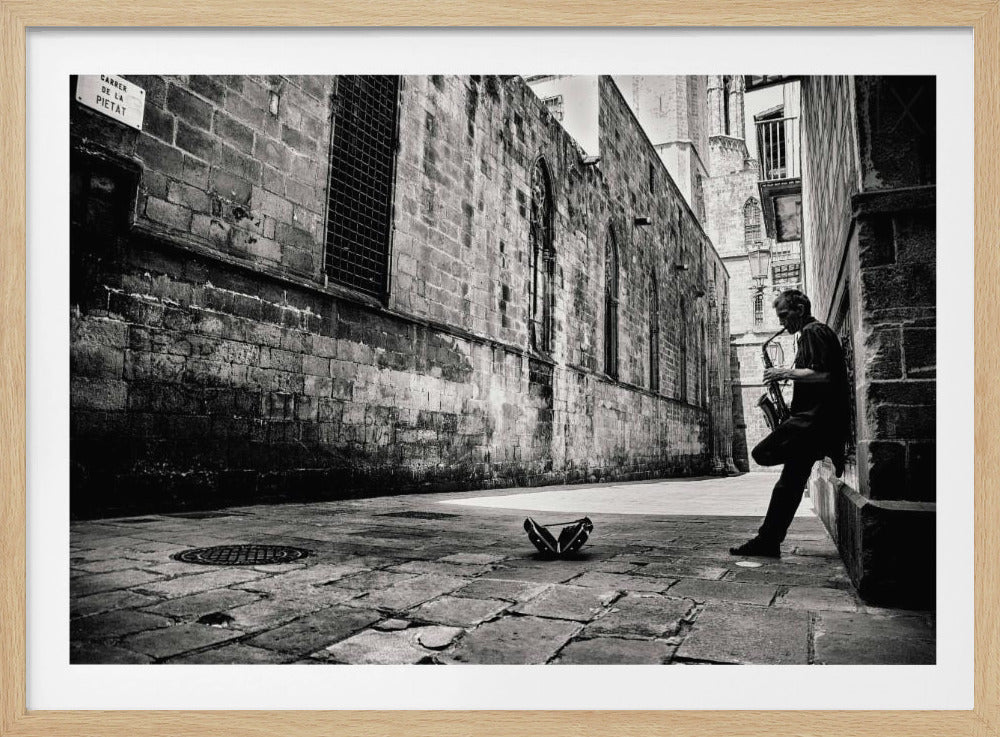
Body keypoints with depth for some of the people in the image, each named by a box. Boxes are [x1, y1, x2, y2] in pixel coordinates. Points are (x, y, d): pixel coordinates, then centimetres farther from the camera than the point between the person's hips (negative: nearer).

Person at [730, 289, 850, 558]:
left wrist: (786, 373, -13)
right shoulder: (812, 334, 26)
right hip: (812, 418, 11)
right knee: (789, 484, 8)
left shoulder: (814, 332, -7)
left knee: (763, 453, -20)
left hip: (814, 418, -11)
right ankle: (767, 542, 9)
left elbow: (824, 375, -20)